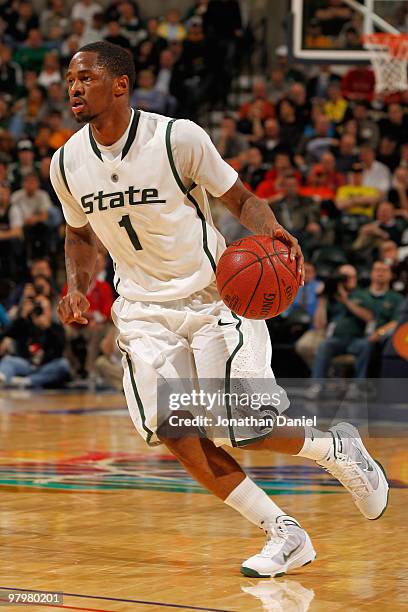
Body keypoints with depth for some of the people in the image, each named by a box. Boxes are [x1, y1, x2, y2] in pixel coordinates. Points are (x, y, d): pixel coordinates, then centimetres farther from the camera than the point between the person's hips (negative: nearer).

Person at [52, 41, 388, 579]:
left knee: (239, 431, -10)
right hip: (144, 307, 4)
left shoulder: (177, 137, -16)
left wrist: (272, 232, -24)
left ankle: (336, 449, 23)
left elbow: (239, 199, -4)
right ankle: (284, 535, 2)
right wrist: (77, 288, -2)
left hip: (212, 296, -4)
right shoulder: (67, 163, -2)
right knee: (174, 433, -12)